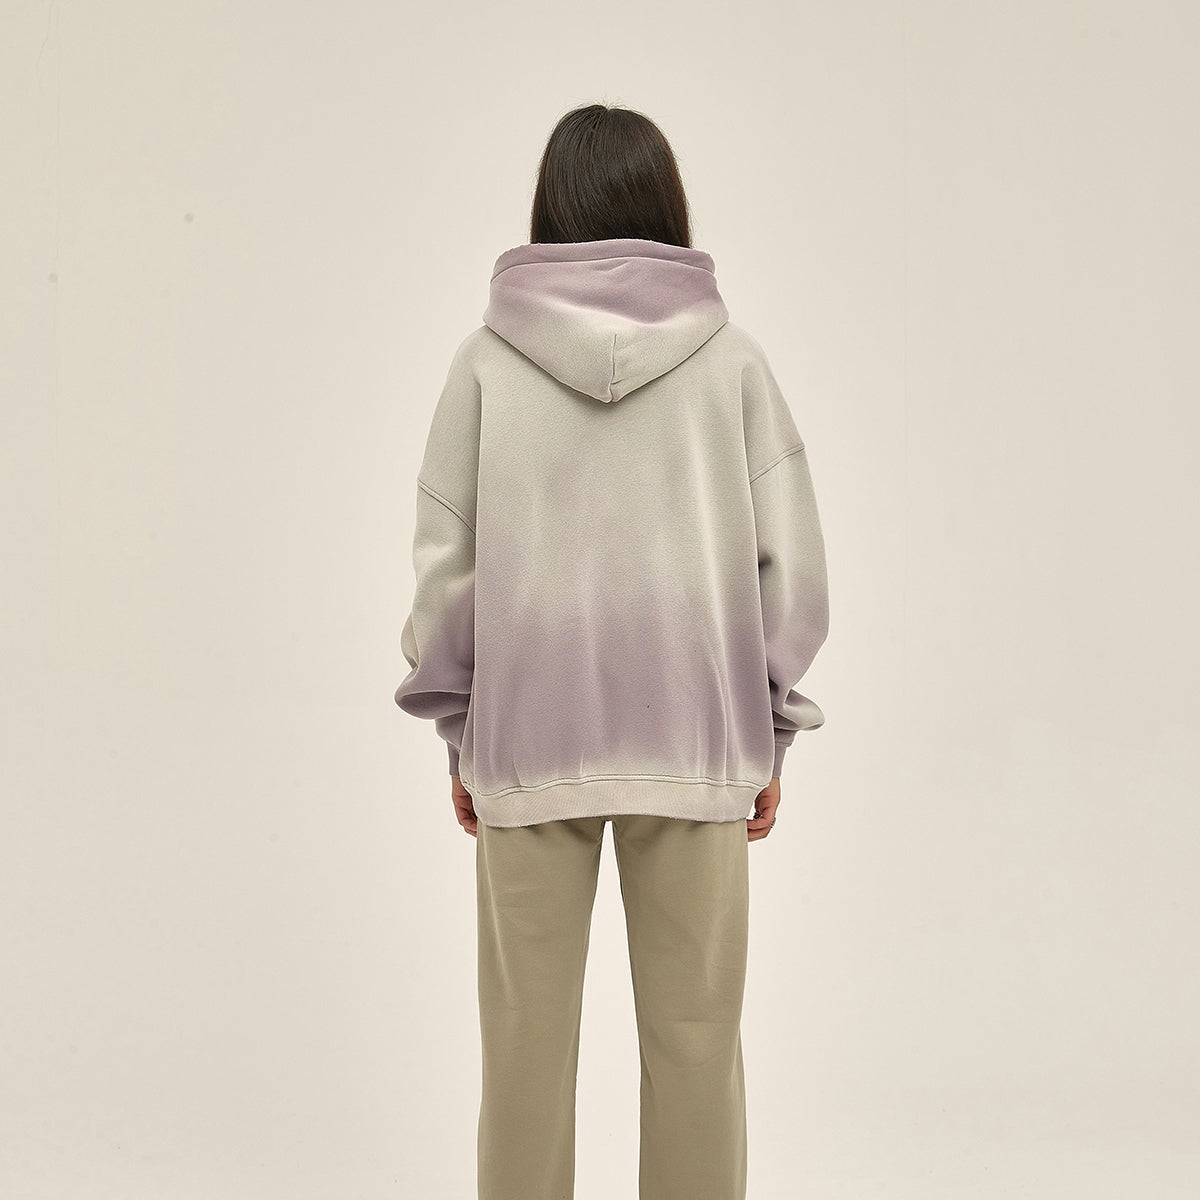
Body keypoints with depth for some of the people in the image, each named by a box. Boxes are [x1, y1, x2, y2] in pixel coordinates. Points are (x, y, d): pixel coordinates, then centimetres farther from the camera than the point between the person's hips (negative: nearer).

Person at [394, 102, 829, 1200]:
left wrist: (461, 736, 10)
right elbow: (793, 564, -1)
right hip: (695, 739, 0)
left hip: (524, 740, 0)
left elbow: (444, 567, 0)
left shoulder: (487, 360, -2)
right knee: (695, 1040, 9)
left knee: (527, 1040, 10)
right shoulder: (732, 358, -2)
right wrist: (769, 731, 9)